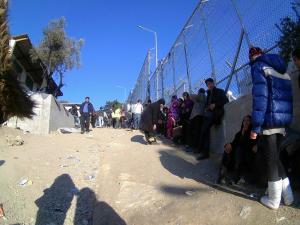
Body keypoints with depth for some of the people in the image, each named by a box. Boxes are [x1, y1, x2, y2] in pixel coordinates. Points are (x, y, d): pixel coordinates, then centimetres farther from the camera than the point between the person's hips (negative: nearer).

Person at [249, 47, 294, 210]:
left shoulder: (258, 66, -2)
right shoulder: (282, 67, 22)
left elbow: (260, 96, -14)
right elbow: (288, 95, 20)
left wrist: (256, 126, -15)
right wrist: (285, 122, 21)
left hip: (270, 119, -7)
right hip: (285, 119, 8)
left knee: (271, 159, 2)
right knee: (275, 156, 18)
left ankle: (274, 200, 12)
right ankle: (287, 195, 23)